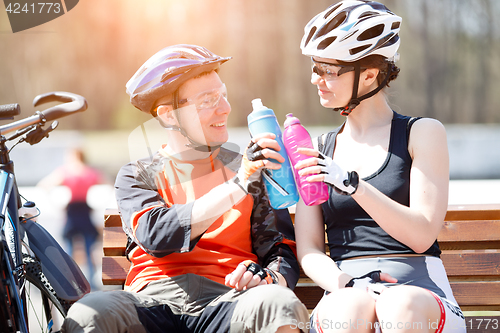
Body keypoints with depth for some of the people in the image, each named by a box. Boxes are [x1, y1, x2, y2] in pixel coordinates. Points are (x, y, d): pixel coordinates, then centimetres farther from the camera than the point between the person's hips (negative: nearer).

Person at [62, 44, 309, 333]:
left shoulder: (252, 169, 19)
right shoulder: (137, 176, 14)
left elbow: (284, 253, 13)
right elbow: (155, 235, -8)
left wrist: (268, 277, -13)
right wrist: (237, 187, -16)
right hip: (154, 301, 0)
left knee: (280, 304, -34)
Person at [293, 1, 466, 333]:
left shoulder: (423, 133, 9)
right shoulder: (318, 150, 19)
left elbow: (421, 236, -3)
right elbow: (308, 249, 10)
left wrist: (352, 184, -15)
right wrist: (342, 283, -14)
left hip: (418, 285, -1)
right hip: (347, 293, 1)